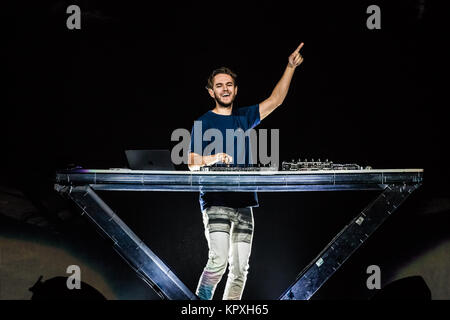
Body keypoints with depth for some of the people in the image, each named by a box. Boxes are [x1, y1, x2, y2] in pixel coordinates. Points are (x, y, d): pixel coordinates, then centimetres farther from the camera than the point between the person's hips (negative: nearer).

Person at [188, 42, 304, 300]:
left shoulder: (244, 117, 17)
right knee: (218, 261, -19)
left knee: (240, 267, 3)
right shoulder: (203, 122, 4)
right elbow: (192, 164, -1)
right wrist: (212, 159, -21)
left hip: (244, 201, 5)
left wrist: (290, 68, 7)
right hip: (216, 200, -5)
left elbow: (275, 100, 15)